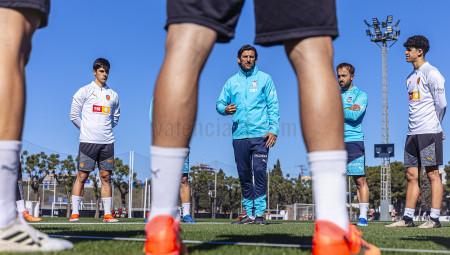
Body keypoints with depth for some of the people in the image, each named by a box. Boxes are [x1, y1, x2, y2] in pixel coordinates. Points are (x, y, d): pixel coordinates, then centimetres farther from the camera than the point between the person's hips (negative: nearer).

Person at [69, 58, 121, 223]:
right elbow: (74, 115, 3)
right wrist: (86, 129, 4)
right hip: (88, 141, -3)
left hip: (107, 142, 4)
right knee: (82, 176, -3)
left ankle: (107, 214, 5)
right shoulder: (85, 91, 3)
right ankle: (75, 213, 3)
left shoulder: (113, 95, 14)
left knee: (106, 177, 3)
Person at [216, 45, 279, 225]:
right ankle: (249, 214, 13)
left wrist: (273, 130, -7)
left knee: (259, 171, -11)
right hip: (239, 135, 3)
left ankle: (259, 213, -5)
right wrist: (225, 109, -8)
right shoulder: (232, 82, 16)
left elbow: (273, 106, 4)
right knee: (244, 175, 5)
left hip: (260, 134, -3)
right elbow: (220, 103, 16)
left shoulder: (265, 79, 9)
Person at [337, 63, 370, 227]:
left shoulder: (360, 95, 5)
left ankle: (363, 217, 0)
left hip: (354, 141, -4)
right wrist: (348, 110, -8)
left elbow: (355, 116, -11)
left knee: (360, 180, -4)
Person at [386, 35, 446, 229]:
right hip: (413, 133, 8)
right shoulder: (410, 77, 19)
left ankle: (434, 219, -1)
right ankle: (407, 218, 9)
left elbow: (441, 104, -7)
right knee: (411, 176, 6)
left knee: (432, 174, -5)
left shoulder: (431, 73, -5)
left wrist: (434, 127, 3)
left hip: (429, 133, -8)